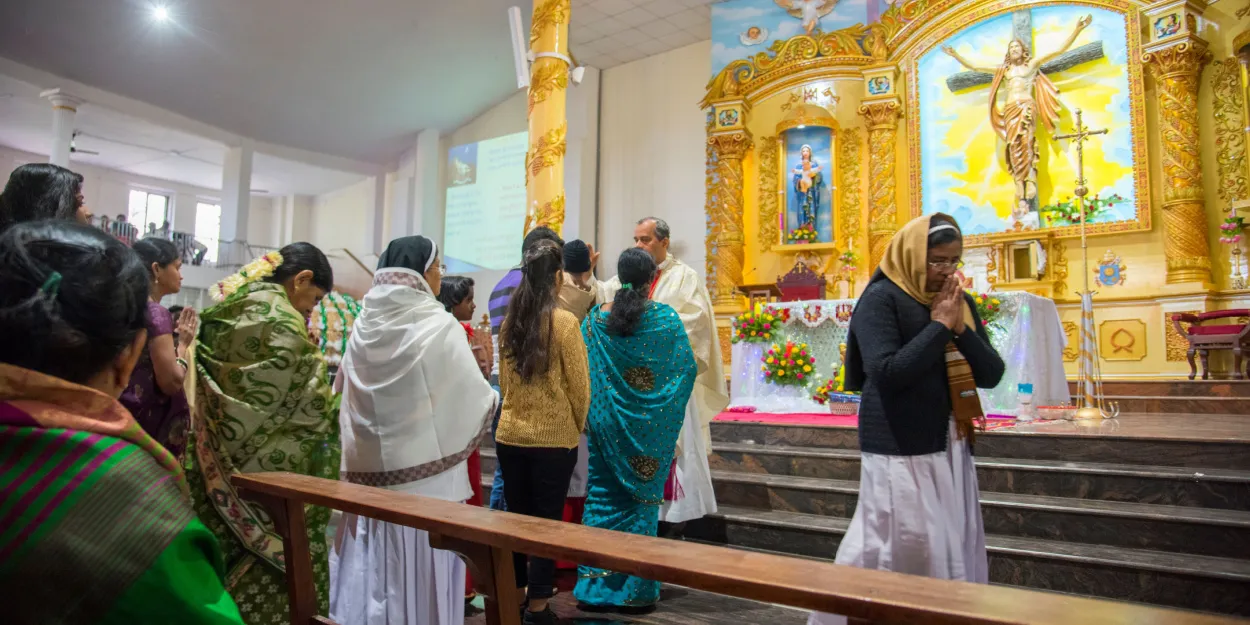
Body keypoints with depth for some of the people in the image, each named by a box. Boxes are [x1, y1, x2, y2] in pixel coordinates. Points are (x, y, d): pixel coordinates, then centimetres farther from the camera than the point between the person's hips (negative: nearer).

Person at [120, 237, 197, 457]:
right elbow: (171, 382, -19)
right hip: (152, 421, -9)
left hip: (131, 416, 9)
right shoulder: (156, 313, -14)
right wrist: (183, 344, -6)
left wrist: (175, 339, 15)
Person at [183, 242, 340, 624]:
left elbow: (203, 394, 14)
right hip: (263, 479, -8)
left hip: (215, 472, 8)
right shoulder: (283, 326, -19)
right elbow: (311, 409, -14)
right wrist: (333, 413, 5)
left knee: (222, 565, 17)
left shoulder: (223, 312, 7)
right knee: (266, 576, 4)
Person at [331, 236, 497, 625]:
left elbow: (347, 393, 13)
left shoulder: (365, 325, 3)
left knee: (372, 567, 15)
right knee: (419, 575, 6)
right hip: (424, 472, -5)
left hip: (369, 469, 5)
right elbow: (478, 402, -11)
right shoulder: (437, 326, -13)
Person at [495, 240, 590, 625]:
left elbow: (504, 381, 12)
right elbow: (579, 387, -9)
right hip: (554, 438, -5)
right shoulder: (564, 322, -13)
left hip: (510, 435, 5)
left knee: (516, 516, 16)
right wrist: (577, 428, 7)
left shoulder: (509, 322, 3)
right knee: (546, 521, 7)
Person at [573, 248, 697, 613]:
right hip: (649, 427, -2)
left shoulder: (596, 318, -2)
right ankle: (634, 591, 15)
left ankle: (594, 586, 18)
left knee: (602, 497, 12)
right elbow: (688, 367, -4)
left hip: (605, 422, 2)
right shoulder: (665, 318, -9)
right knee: (641, 500, 8)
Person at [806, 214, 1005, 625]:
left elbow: (992, 375, 6)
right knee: (905, 552, -2)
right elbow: (887, 372, -22)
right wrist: (939, 326, -17)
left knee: (956, 551, 13)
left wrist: (961, 329, -9)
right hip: (900, 450, -7)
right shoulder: (882, 298, -11)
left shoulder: (961, 302, 10)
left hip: (951, 446, 7)